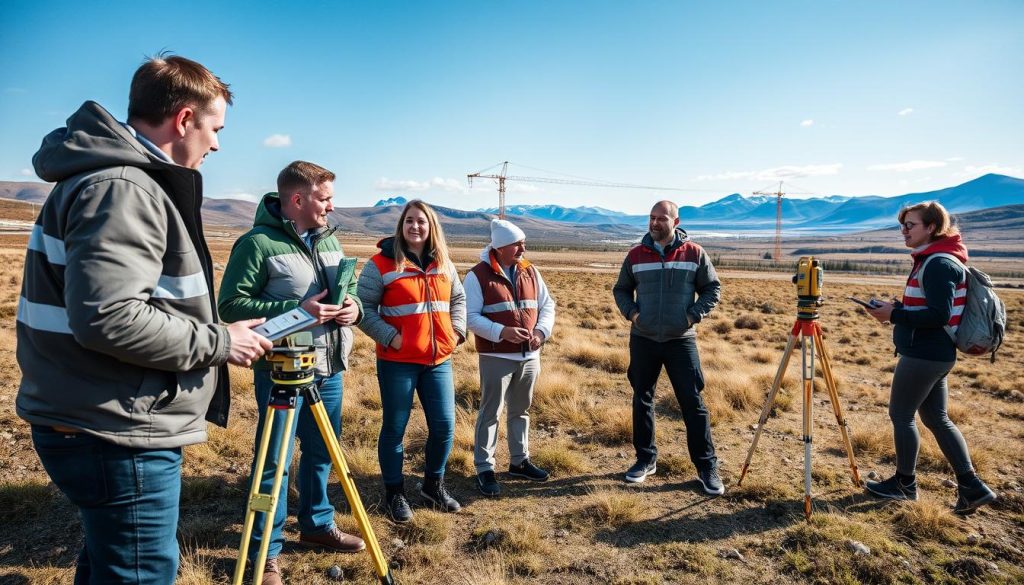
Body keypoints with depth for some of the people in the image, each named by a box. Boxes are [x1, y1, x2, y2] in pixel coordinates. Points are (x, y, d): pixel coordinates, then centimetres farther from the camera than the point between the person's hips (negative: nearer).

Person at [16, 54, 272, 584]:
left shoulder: (117, 178, 14)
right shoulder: (121, 188, -20)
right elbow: (107, 317, -30)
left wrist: (213, 333, 13)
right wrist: (219, 342, -19)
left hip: (107, 426, 11)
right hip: (117, 436, -11)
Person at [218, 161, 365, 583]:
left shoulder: (330, 240, 11)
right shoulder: (257, 243, -12)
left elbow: (350, 290, 19)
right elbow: (230, 304, -16)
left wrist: (354, 306, -4)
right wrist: (295, 309, -24)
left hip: (329, 368, 7)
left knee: (322, 452, 18)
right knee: (274, 462, 3)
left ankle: (317, 525, 37)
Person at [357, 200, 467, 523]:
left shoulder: (444, 265, 9)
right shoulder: (381, 263, -7)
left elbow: (458, 298, 22)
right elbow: (364, 307, -8)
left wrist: (457, 331, 7)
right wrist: (390, 337, -16)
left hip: (439, 360, 5)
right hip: (396, 361, -5)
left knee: (444, 426, 9)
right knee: (394, 428, 6)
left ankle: (434, 484, 31)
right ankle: (394, 493, 25)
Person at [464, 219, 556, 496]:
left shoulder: (531, 272, 7)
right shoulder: (478, 275, -9)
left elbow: (547, 305, 11)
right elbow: (470, 316, -13)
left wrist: (541, 331, -9)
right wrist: (502, 331, -24)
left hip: (530, 356, 6)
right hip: (496, 357, -5)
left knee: (521, 410, 17)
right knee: (490, 412, 1)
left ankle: (520, 461, 32)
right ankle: (484, 468, 13)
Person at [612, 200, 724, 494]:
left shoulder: (694, 253, -2)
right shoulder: (636, 255, 2)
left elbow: (713, 288, 5)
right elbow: (620, 289, 13)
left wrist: (694, 315, -7)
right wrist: (631, 312, -4)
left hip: (681, 340, -2)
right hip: (642, 340, 2)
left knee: (693, 403, 0)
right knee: (642, 401, 10)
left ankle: (706, 466, 12)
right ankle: (646, 459, 25)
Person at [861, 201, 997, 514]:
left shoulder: (939, 264, -18)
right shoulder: (929, 260, 13)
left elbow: (939, 315, -23)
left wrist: (894, 314, -19)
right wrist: (895, 307, 7)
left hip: (923, 356, -10)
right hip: (935, 354, 10)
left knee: (901, 415, 3)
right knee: (936, 418, 15)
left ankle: (905, 484, 18)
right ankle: (971, 487, 19)